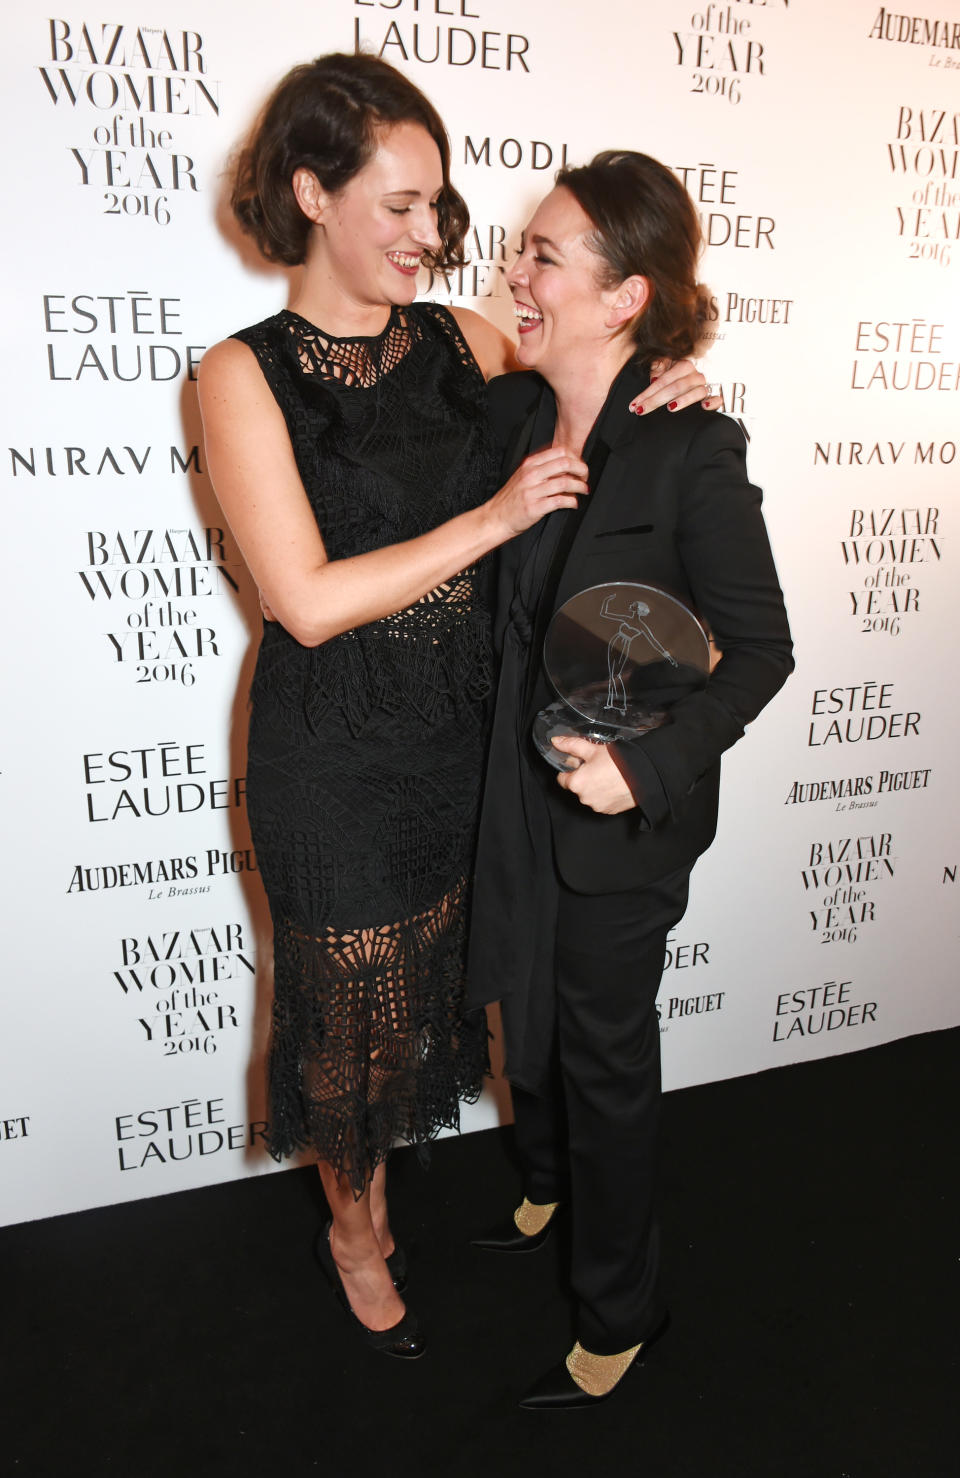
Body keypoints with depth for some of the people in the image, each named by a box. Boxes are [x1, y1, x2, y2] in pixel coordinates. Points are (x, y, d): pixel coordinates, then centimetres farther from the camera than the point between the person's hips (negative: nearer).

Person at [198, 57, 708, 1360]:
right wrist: (496, 516, -18)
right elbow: (310, 599, -19)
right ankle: (357, 1229, 43)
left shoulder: (462, 342, 2)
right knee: (358, 1003, 13)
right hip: (335, 751, -4)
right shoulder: (247, 374, -11)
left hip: (460, 731, 5)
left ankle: (370, 1193, 50)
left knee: (422, 982, 20)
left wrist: (667, 386, -5)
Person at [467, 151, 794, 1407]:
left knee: (602, 1052, 11)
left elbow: (758, 650, -15)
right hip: (518, 787, 6)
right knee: (527, 1012, 25)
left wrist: (646, 764, -26)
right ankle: (551, 1189, 57)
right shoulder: (513, 411, -3)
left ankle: (620, 1313, 38)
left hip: (625, 813, -6)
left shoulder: (694, 450, -20)